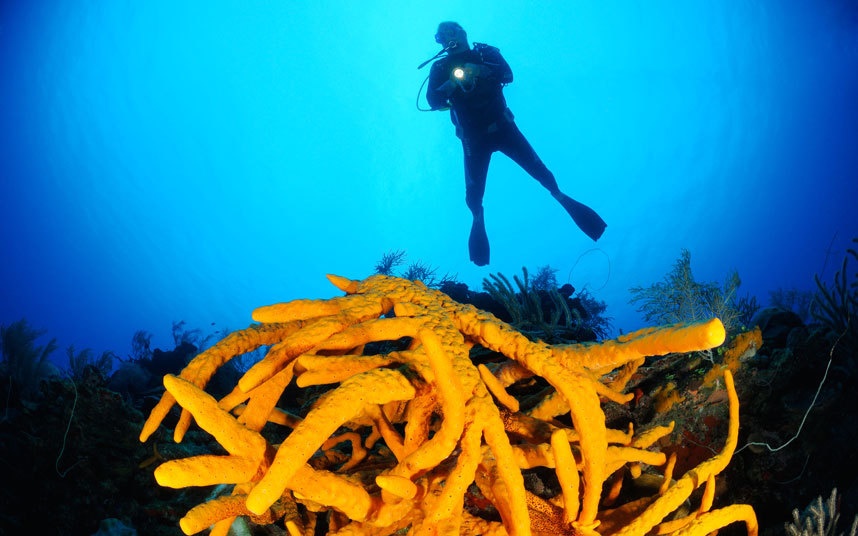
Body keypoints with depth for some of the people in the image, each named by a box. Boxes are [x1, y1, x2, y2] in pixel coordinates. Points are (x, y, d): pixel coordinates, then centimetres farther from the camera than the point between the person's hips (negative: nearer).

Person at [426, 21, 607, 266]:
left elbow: (508, 74, -15)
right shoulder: (440, 68, 1)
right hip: (474, 137, 0)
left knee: (537, 168, -6)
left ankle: (561, 197, 14)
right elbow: (433, 101, -11)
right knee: (473, 191, -4)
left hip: (502, 126, 0)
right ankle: (478, 219, 25)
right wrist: (452, 83, -28)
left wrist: (480, 71, -32)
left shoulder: (487, 53, 2)